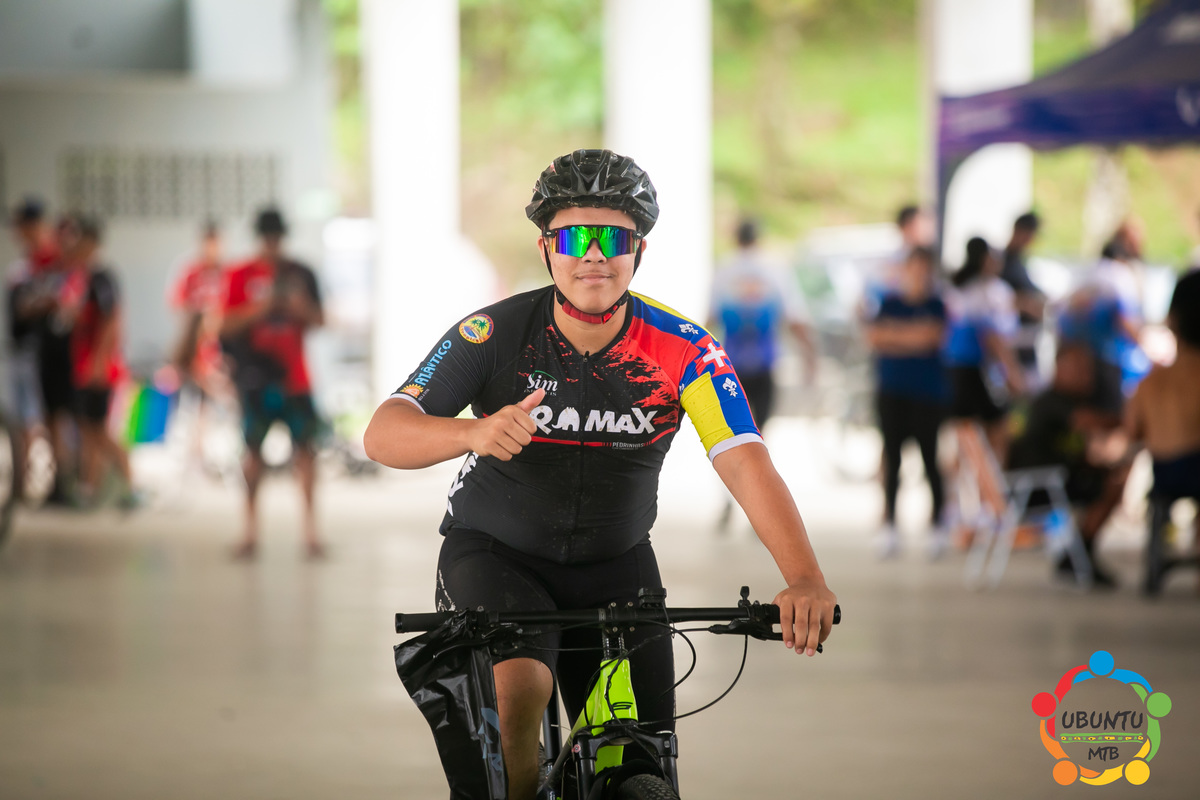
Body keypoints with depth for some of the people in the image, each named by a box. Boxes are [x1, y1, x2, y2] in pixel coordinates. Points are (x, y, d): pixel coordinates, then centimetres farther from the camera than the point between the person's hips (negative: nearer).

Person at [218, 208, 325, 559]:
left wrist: (302, 309, -12)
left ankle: (310, 530, 2)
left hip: (294, 374, 1)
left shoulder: (300, 274, 7)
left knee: (304, 445, -4)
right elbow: (227, 326, -2)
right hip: (256, 376, -1)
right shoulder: (240, 276, 3)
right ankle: (250, 530, 9)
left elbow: (319, 320, 9)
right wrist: (259, 310, -18)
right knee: (254, 448, 0)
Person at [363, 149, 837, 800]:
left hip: (616, 568, 2)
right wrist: (474, 434, -48)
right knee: (516, 691, -32)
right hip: (493, 552, -2)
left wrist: (806, 580, -43)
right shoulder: (496, 334, -18)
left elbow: (746, 463, -26)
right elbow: (384, 435, -25)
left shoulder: (682, 351, -15)